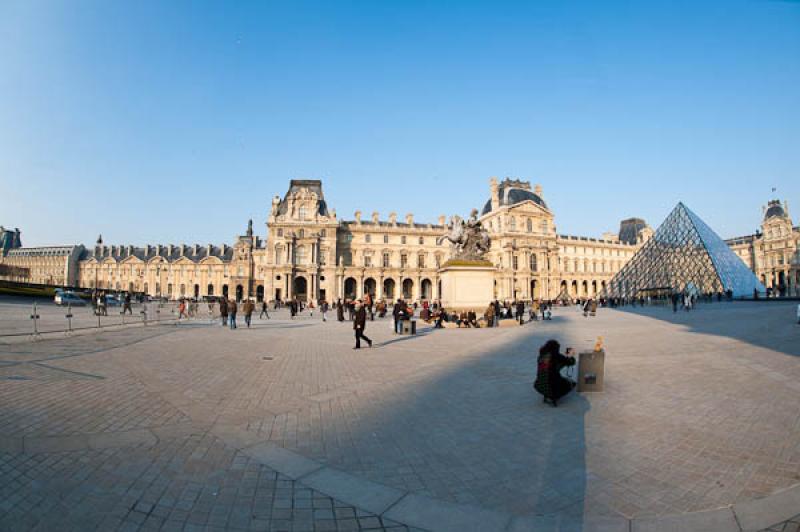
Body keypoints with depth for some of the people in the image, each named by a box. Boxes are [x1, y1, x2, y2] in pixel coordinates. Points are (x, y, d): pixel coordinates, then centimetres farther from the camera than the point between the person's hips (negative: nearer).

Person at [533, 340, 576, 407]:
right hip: (553, 386, -6)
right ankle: (553, 398, 9)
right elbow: (571, 362, 2)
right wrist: (571, 355, 21)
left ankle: (547, 397, 20)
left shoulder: (541, 356, 3)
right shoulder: (557, 356, -11)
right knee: (572, 383, 23)